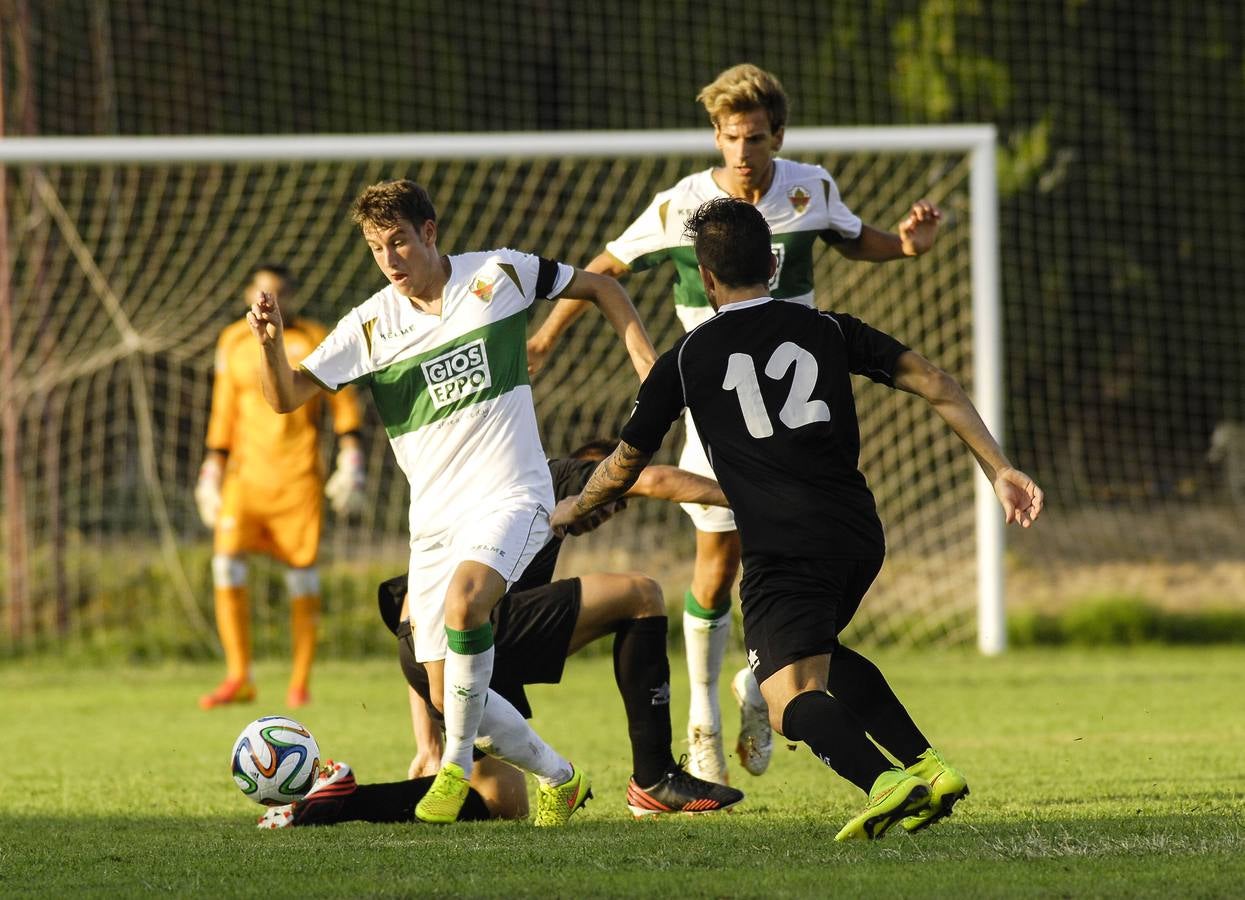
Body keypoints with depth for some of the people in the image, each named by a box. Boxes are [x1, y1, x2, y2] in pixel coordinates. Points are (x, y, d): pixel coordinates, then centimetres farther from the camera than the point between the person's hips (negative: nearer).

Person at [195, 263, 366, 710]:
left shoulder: (313, 339, 1)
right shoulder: (233, 342, 10)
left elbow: (343, 402, 4)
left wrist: (351, 456, -4)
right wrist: (213, 468, 15)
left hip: (298, 476, -2)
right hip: (246, 473, 2)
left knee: (302, 572, -2)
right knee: (226, 561, -12)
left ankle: (300, 684, 7)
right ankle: (238, 677, -7)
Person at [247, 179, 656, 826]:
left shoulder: (499, 275, -3)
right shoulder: (369, 327, 0)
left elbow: (600, 288, 12)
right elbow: (286, 397, -3)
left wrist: (649, 367, 3)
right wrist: (271, 342, -23)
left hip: (510, 498, -4)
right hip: (433, 521, 4)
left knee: (464, 603, -33)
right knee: (447, 693, -1)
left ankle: (456, 767, -17)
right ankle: (558, 779, 21)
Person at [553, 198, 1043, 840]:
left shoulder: (686, 359, 8)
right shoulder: (827, 329, 14)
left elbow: (624, 466, 19)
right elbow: (934, 385, 7)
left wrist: (570, 512, 38)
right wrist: (999, 469, 9)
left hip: (783, 549, -5)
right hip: (860, 537, 5)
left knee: (790, 699, -14)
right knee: (820, 650, 30)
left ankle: (882, 781, -43)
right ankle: (926, 766, 16)